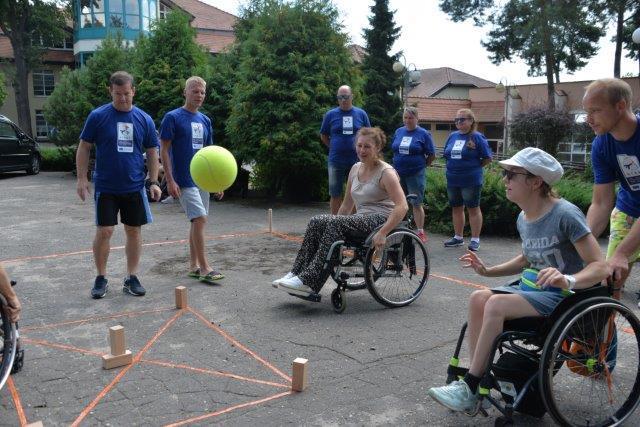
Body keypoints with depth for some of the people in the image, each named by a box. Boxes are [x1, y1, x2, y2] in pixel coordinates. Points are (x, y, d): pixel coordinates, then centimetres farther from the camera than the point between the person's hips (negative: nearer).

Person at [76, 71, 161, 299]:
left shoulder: (144, 119, 2)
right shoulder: (97, 116, -4)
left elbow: (152, 152, 8)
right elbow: (84, 147, 1)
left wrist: (153, 182, 1)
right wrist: (82, 178, -4)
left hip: (135, 187, 2)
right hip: (105, 186, -2)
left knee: (134, 231, 6)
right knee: (104, 231, -2)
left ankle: (131, 278, 19)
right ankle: (101, 278, 16)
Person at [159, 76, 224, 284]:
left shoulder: (205, 120, 13)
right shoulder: (172, 118, -6)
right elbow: (164, 150, -8)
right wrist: (170, 180, -14)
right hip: (184, 180, -7)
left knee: (197, 221, 10)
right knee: (200, 218, -14)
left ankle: (193, 265, 20)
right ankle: (204, 268, -6)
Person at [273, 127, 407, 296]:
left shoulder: (386, 172, -8)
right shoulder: (355, 169, 14)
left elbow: (402, 206, -19)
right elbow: (347, 205, 20)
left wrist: (382, 233, -28)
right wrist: (334, 224, 14)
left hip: (381, 220, -7)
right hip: (361, 220, 7)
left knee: (335, 223, -31)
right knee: (316, 222, -17)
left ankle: (309, 282, -34)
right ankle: (298, 273, -19)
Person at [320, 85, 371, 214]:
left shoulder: (361, 114, 3)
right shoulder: (331, 114, 2)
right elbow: (323, 136, 11)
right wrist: (334, 147, 4)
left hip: (356, 160, 0)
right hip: (336, 161, 0)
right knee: (335, 194, 6)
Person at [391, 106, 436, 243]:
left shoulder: (423, 134, -3)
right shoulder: (398, 132, 9)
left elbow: (432, 155, -1)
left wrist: (422, 166, 3)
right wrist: (400, 164, 11)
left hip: (415, 174, -4)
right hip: (398, 173, 4)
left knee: (417, 204, 0)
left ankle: (421, 233, 8)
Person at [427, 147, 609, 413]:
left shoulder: (565, 215, -16)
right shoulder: (523, 218, 7)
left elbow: (601, 267, -19)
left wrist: (568, 280, -39)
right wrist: (487, 271, 11)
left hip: (563, 296, -7)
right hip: (532, 288, 7)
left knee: (496, 304, -27)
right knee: (478, 298, -17)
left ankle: (470, 389, -16)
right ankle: (479, 379, -13)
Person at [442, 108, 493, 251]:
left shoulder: (477, 137, -8)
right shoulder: (452, 136, 9)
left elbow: (487, 158, -7)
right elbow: (447, 155, 20)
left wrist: (474, 167, -4)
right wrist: (454, 167, 9)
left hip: (471, 180, -6)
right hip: (452, 180, 6)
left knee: (473, 209, 3)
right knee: (456, 208, 13)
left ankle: (475, 240, 10)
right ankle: (458, 237, 26)